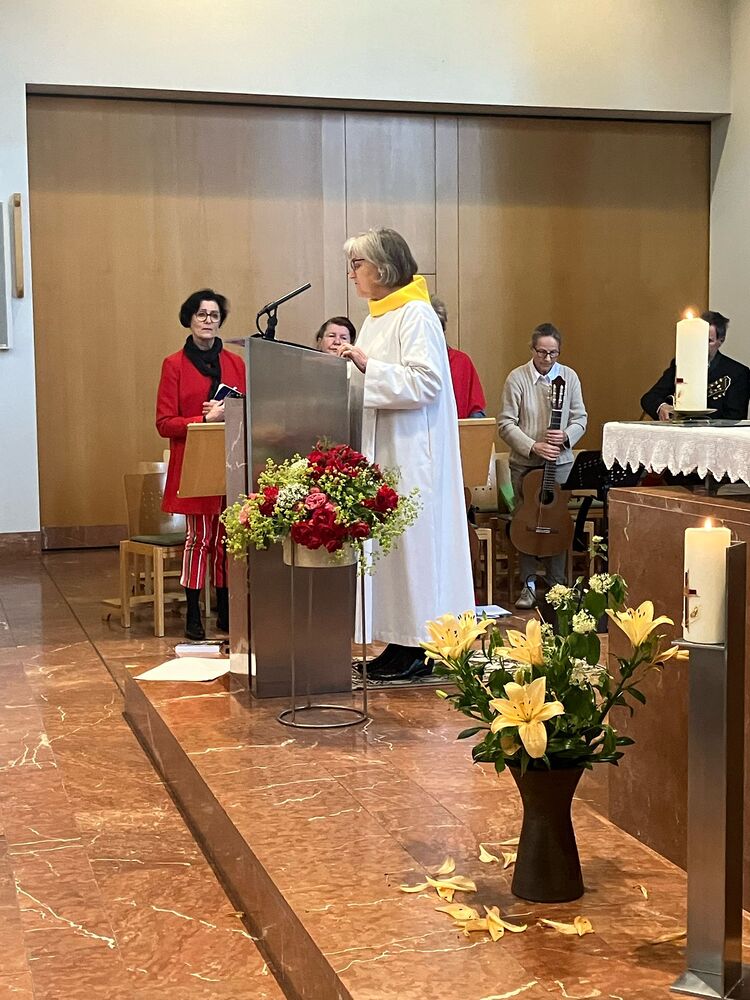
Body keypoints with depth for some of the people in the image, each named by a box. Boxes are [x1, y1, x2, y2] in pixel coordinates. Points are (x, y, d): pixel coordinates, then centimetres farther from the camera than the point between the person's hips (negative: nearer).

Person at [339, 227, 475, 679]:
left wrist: (369, 367, -20)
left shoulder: (416, 315, -11)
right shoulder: (378, 316, 16)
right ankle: (402, 640, 15)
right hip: (382, 451, 9)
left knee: (411, 540, -5)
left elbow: (426, 382, -20)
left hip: (411, 453, -9)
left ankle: (421, 647, 3)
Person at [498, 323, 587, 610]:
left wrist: (566, 436, -15)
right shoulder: (517, 378, -5)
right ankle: (529, 585, 13)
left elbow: (580, 418, 6)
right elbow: (506, 424, -8)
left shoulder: (569, 377, 3)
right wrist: (533, 446, -19)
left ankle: (556, 584, 15)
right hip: (524, 463, -1)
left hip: (560, 461, 2)